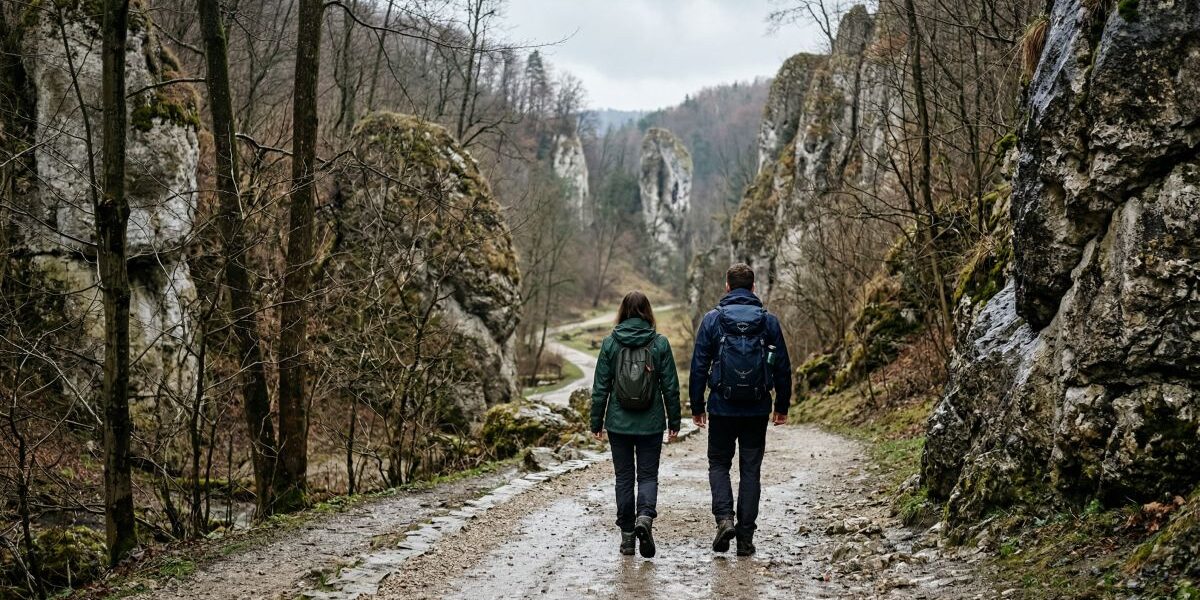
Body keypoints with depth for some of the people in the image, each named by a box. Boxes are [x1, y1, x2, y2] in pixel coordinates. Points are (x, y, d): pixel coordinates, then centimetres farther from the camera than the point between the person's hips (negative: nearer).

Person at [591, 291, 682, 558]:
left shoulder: (610, 343, -4)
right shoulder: (660, 343, -4)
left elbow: (600, 387, -2)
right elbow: (671, 387, -1)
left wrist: (597, 422, 6)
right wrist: (674, 422, 8)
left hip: (619, 423, 1)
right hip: (651, 424, 0)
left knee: (624, 477, 11)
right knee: (648, 475, 9)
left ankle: (627, 535, 13)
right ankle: (645, 517, -18)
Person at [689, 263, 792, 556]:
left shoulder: (712, 319, -3)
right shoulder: (769, 321, 1)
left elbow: (699, 365, -3)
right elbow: (783, 367, 4)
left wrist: (697, 405, 5)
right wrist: (782, 405, 15)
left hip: (722, 408, -1)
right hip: (757, 411, 1)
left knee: (719, 464, 14)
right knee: (750, 470, 9)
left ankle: (724, 518, -7)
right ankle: (745, 536, 8)